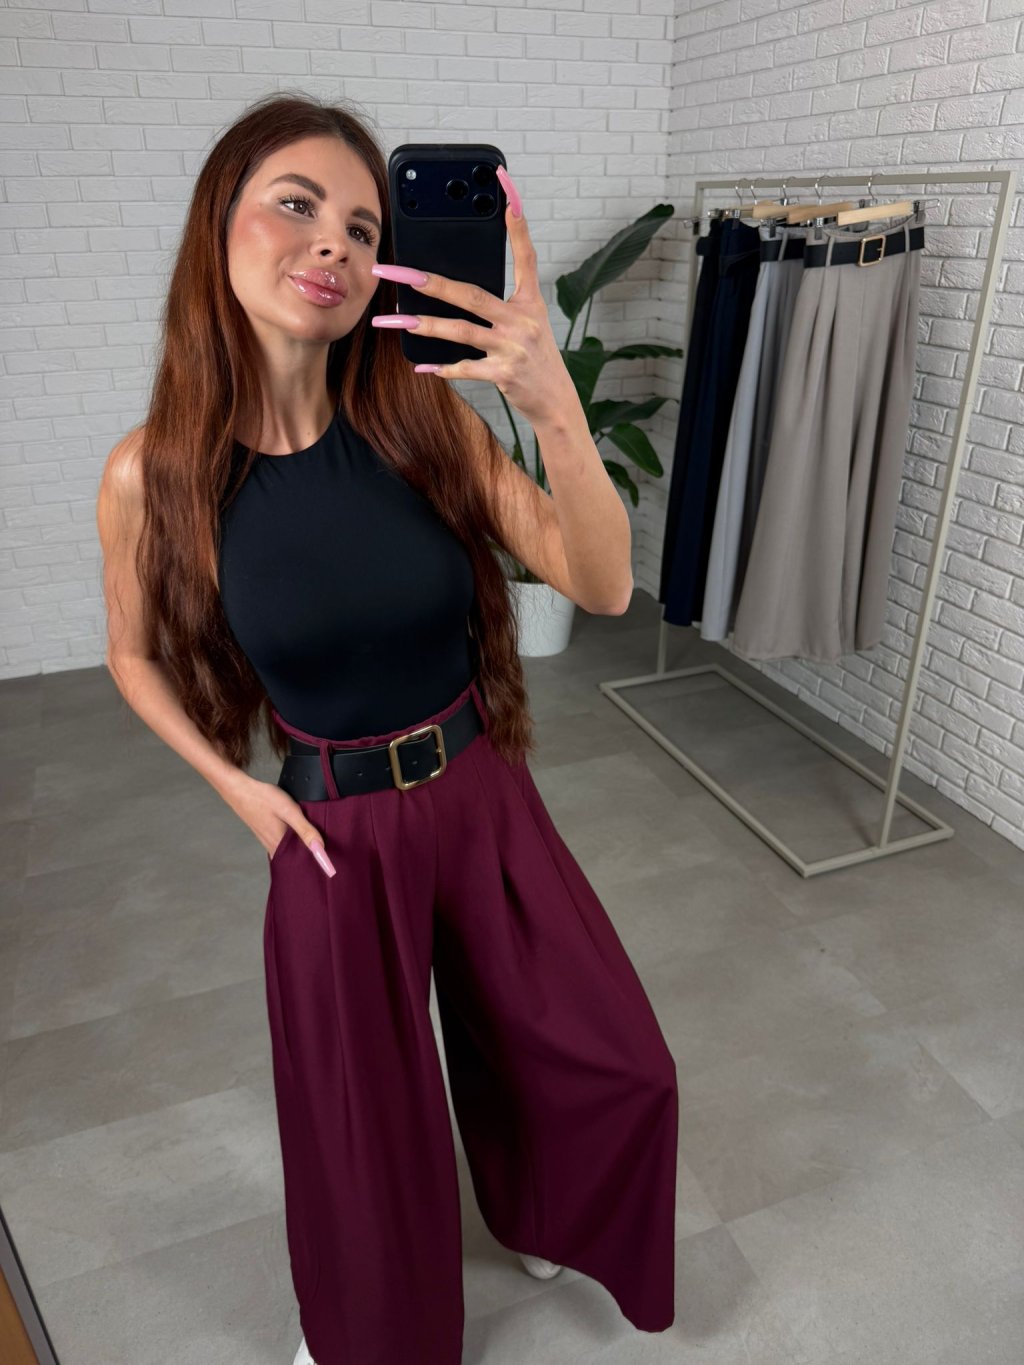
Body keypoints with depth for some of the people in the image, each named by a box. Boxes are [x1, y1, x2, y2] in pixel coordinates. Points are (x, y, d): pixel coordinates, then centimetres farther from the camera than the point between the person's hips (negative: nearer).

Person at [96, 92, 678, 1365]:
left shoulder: (426, 418, -11)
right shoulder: (153, 473, -13)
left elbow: (603, 586, -19)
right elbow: (135, 657, 5)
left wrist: (553, 408, -35)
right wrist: (235, 786, -6)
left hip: (487, 802, 3)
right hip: (336, 835, -2)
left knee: (618, 1071, 19)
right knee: (366, 1133, 20)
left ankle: (544, 1225, 57)